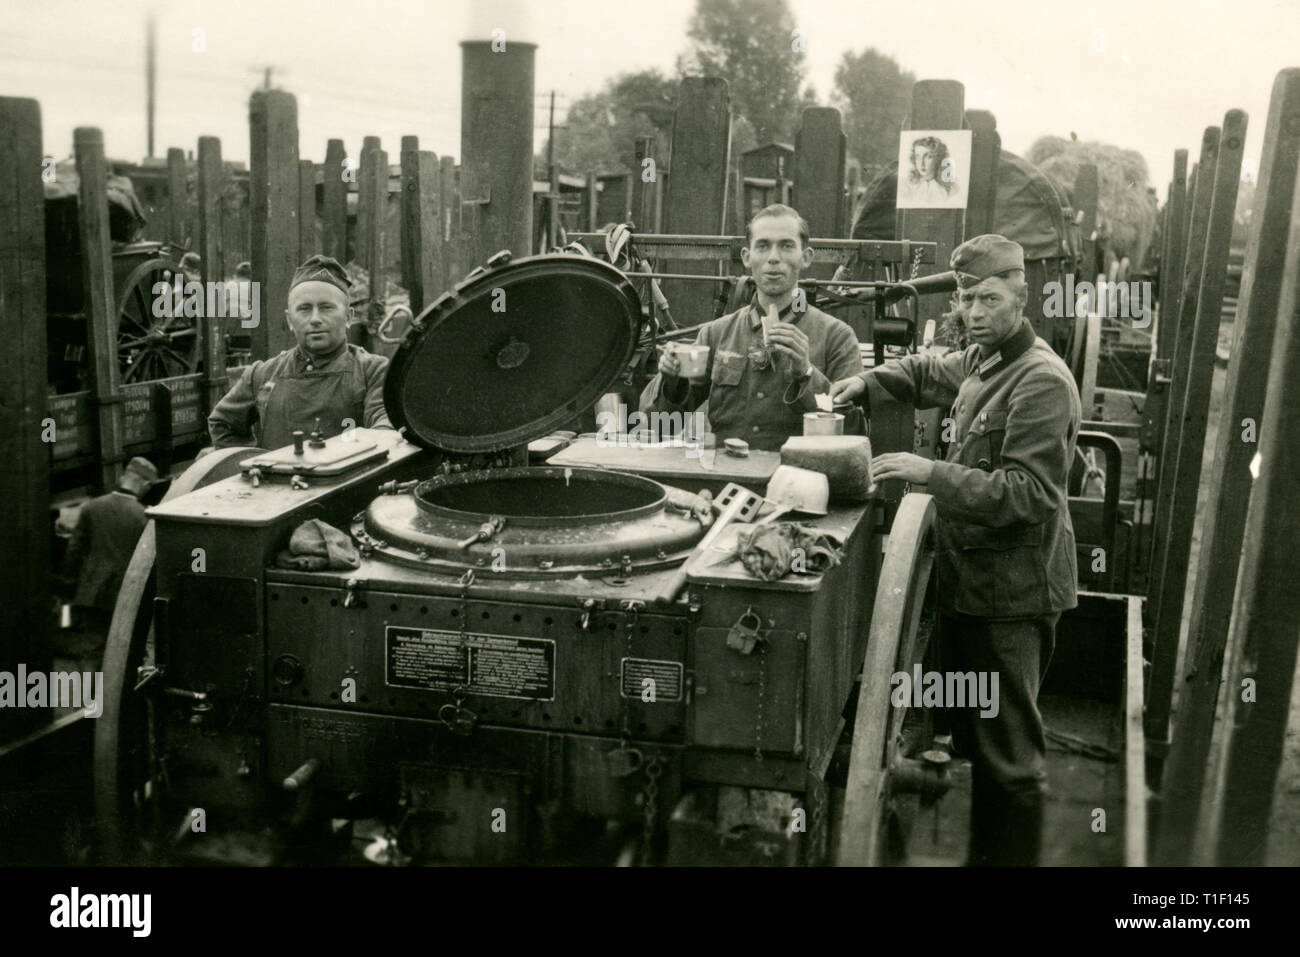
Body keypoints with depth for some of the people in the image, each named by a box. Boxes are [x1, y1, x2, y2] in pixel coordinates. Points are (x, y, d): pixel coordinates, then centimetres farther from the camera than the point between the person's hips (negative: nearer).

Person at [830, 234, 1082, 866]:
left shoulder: (1042, 381, -17)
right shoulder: (982, 360, 13)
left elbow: (1029, 493, -23)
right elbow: (929, 373, 32)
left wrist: (933, 474, -28)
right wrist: (869, 382, 13)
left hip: (1013, 594, -9)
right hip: (972, 581, 9)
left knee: (1009, 755, 0)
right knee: (975, 738, 19)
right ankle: (980, 851, 32)